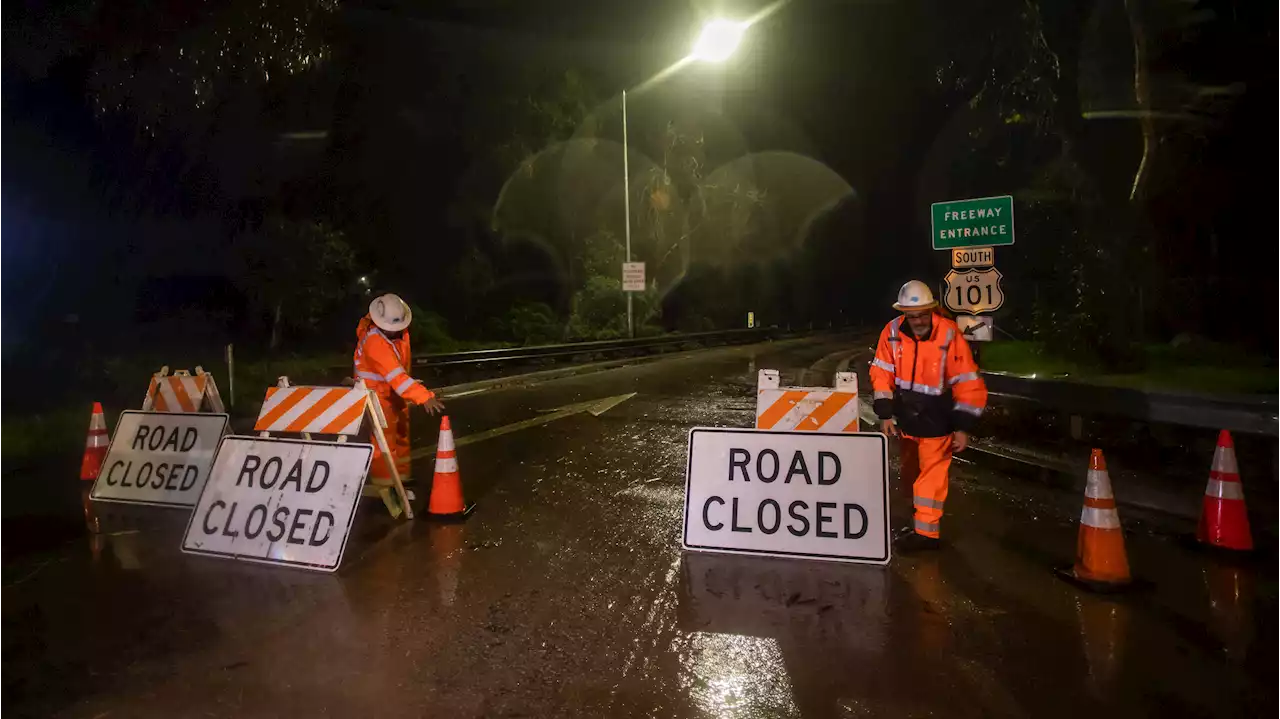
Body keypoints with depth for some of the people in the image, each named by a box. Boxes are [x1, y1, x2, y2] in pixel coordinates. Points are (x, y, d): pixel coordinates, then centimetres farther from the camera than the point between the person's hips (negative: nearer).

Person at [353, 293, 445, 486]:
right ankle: (386, 486, -3)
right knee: (385, 440, -10)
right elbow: (395, 374, -41)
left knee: (401, 434, 15)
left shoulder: (400, 330, -7)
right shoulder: (374, 341, -31)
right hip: (377, 393, -8)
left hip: (396, 392, 8)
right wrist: (424, 396, -49)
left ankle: (400, 479, 29)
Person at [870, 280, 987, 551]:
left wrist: (962, 426, -17)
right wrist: (886, 414, -7)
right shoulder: (893, 332, -11)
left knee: (932, 473, -2)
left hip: (937, 419, -5)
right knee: (910, 471, 20)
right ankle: (919, 516, 41)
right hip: (906, 416, 5)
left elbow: (968, 384, -17)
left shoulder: (950, 335, -22)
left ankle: (926, 531, 9)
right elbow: (882, 374, -4)